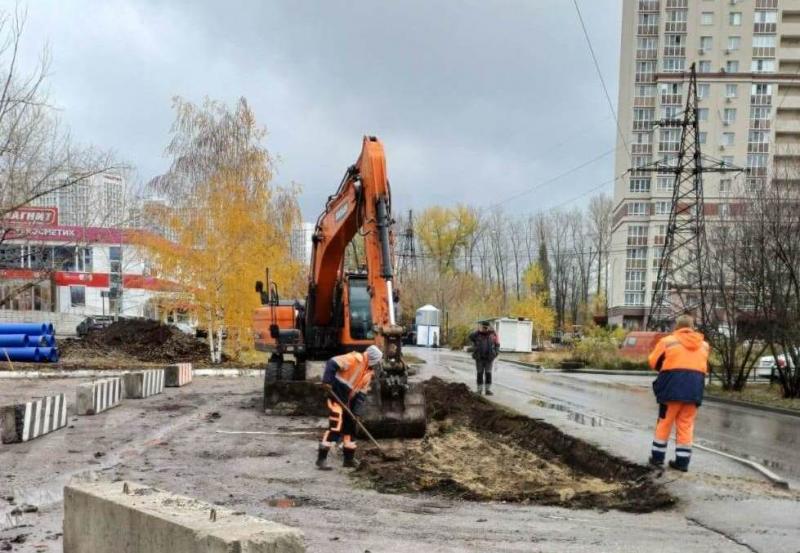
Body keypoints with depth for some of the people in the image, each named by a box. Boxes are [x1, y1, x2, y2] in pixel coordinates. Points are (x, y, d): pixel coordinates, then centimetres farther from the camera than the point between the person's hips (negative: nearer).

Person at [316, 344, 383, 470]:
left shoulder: (369, 372, 10)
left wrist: (356, 412, -1)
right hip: (336, 397, -9)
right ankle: (321, 459, -12)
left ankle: (349, 458, 25)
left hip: (347, 401, 9)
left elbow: (362, 394, 8)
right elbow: (332, 363, -23)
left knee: (350, 426, 13)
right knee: (335, 427, -15)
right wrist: (327, 381, -30)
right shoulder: (355, 359, -15)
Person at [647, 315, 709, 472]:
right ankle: (682, 461, 7)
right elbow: (705, 366, 15)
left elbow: (653, 362, 6)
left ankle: (657, 456, 12)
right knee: (686, 424, 8)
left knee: (665, 422, 8)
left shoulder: (668, 340, 1)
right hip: (695, 387, 3)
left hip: (673, 384, -3)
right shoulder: (703, 344, 13)